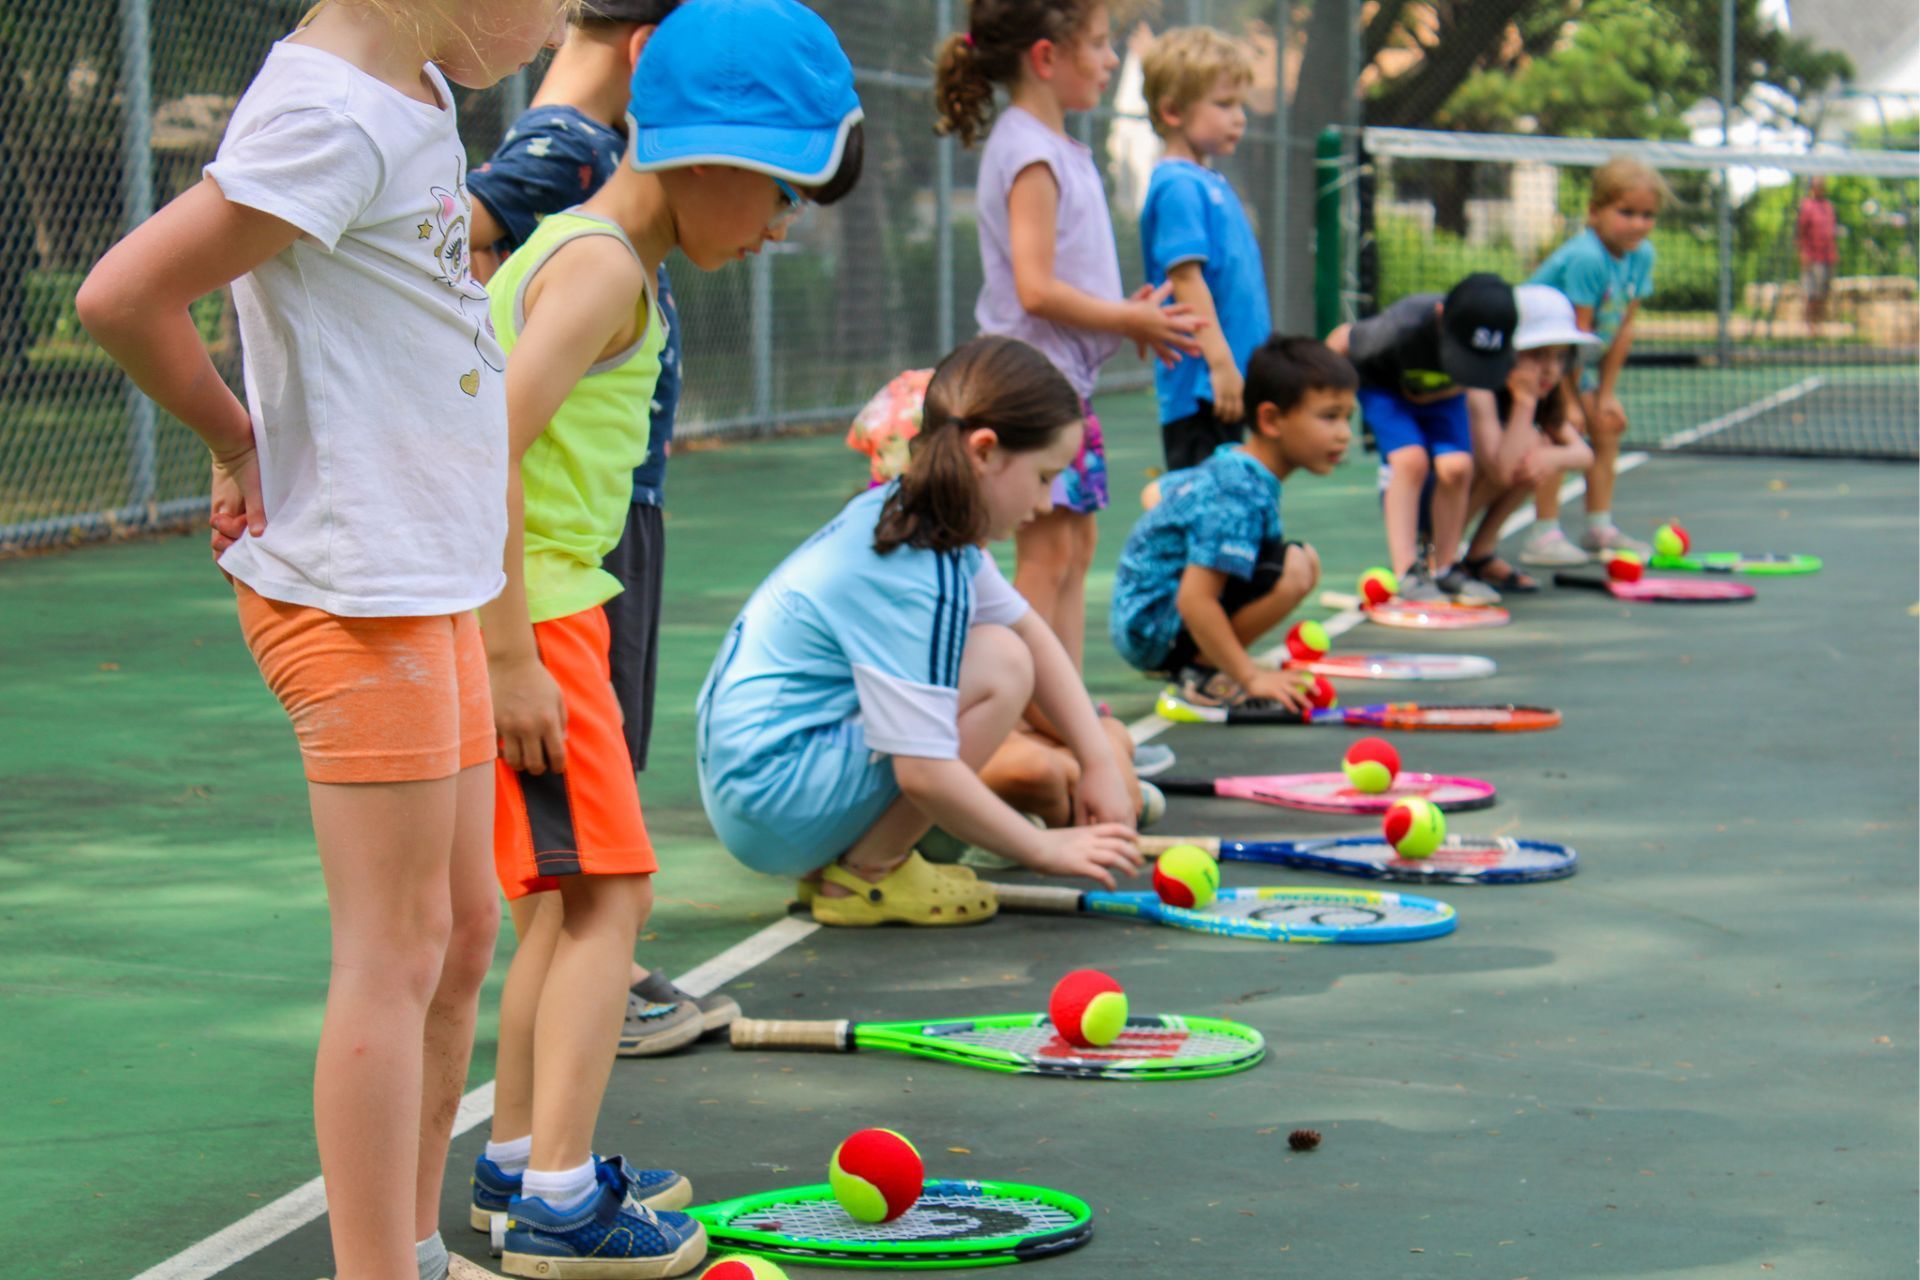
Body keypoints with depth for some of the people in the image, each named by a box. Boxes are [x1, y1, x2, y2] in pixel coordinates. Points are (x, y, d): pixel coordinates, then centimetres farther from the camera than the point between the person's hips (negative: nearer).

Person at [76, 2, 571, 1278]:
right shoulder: (335, 117, -18)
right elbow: (123, 295, -23)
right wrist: (240, 440, -7)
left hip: (430, 586, 10)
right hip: (356, 592, -9)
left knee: (462, 934, 15)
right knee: (395, 953, -5)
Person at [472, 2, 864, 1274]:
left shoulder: (575, 247, 15)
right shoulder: (603, 269, -16)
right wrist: (512, 658, -24)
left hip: (544, 608, 10)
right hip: (527, 609, -10)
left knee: (571, 896, 18)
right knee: (608, 891, -9)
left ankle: (519, 1156, 29)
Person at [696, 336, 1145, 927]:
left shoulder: (897, 508, 4)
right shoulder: (919, 578, -24)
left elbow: (1029, 628, 14)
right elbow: (924, 773, -26)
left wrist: (1099, 761, 7)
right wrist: (1045, 850, -15)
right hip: (775, 805, -10)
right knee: (1001, 664, -17)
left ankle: (842, 859, 13)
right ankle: (863, 877, -7)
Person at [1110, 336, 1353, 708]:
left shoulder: (1229, 464, 7)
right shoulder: (1241, 495, -24)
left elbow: (1158, 492, 27)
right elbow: (1193, 600, -31)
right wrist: (1251, 677, -26)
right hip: (1155, 630, -10)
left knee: (1308, 561, 13)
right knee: (1293, 569, -25)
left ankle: (1191, 663, 8)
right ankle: (1200, 671, -11)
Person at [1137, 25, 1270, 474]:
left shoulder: (1213, 184, 17)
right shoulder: (1177, 187, -12)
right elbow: (1185, 278, -20)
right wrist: (1221, 363, -24)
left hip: (1228, 385, 10)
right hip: (1198, 386, -10)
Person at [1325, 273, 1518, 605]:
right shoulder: (1404, 328, -41)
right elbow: (1342, 340, -21)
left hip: (1441, 393, 3)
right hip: (1385, 387, -3)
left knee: (1456, 468, -18)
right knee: (1411, 459, -26)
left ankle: (1444, 568, -1)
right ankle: (1407, 574, -21)